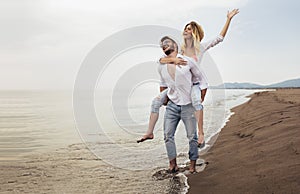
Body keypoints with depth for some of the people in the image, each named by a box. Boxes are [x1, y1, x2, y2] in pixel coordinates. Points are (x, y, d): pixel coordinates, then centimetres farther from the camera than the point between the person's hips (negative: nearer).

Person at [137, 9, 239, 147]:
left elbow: (220, 38, -2)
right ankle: (149, 132, 1)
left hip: (194, 84, -3)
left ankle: (201, 134, -33)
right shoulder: (180, 49, 3)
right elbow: (161, 60, -6)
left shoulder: (201, 48, -2)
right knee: (156, 101, -9)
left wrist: (229, 19, -5)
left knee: (196, 101, -38)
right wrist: (173, 59, -26)